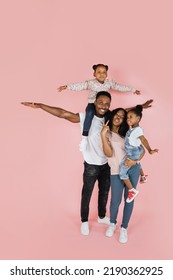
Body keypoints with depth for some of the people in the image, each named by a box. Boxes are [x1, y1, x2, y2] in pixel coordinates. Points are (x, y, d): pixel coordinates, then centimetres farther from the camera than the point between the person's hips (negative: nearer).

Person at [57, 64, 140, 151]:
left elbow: (120, 87, 13)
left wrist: (133, 90, 17)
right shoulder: (90, 83, -6)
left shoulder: (109, 83, 5)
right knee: (90, 113, -37)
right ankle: (85, 137, -34)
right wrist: (67, 86, -30)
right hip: (92, 104, -4)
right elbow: (79, 86, -16)